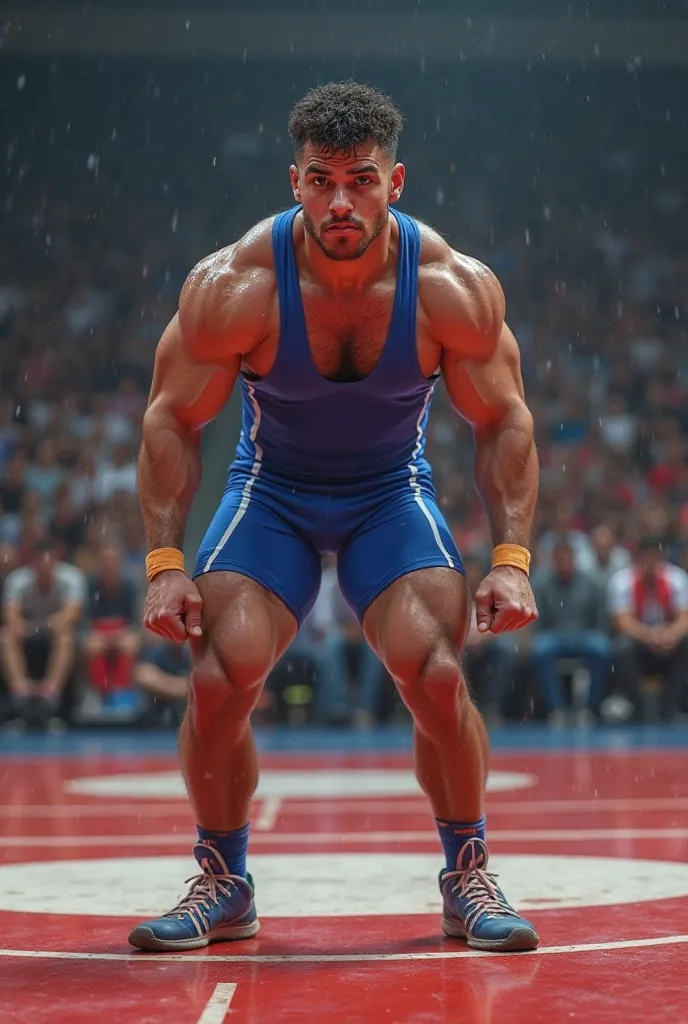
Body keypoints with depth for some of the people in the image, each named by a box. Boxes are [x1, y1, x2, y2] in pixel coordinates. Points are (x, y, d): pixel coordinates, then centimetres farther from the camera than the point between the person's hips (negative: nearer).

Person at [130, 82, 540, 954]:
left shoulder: (454, 287, -21)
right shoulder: (234, 286, -23)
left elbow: (503, 421, -8)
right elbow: (172, 419, -12)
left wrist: (512, 559, -17)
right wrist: (164, 563, -19)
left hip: (393, 495, 0)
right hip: (270, 492, 0)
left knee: (437, 676, -18)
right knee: (219, 678, -17)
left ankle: (467, 878, 6)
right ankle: (223, 885, 7)